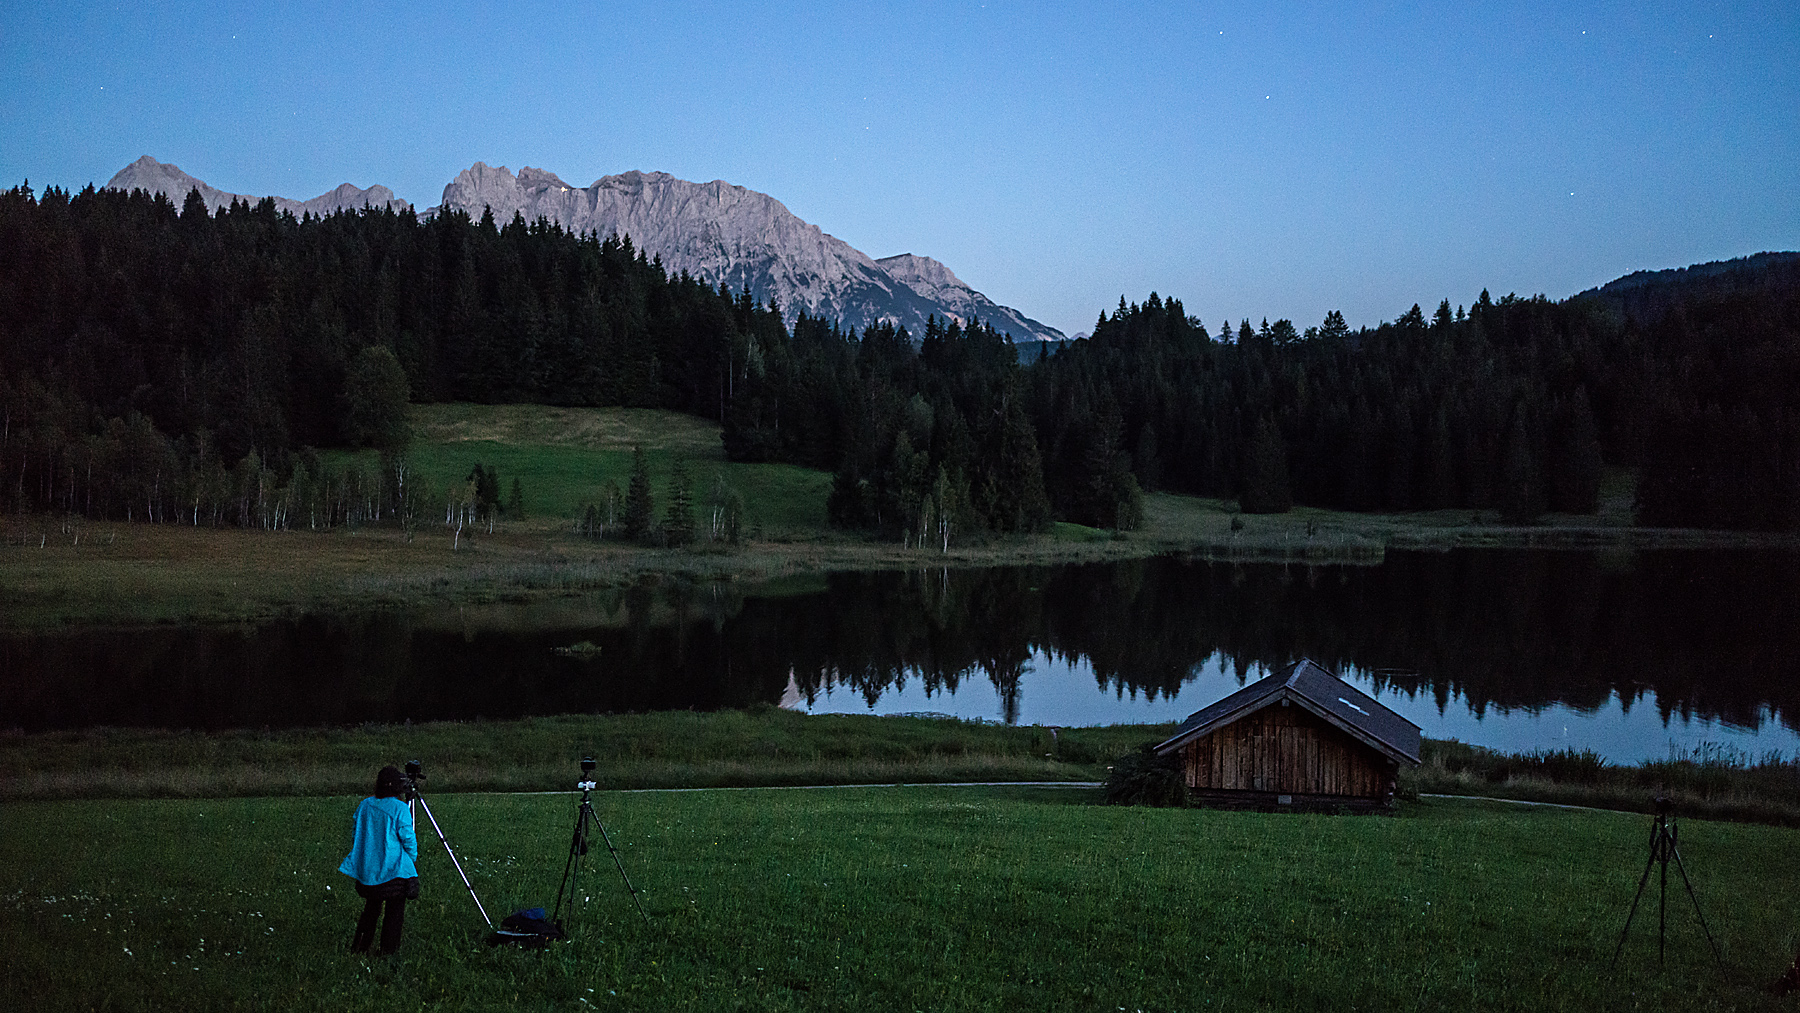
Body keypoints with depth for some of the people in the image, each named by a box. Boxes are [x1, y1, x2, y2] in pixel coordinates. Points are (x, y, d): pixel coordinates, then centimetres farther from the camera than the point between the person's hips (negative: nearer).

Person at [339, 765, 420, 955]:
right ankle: (388, 950, 8)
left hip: (367, 869, 6)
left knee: (371, 907, 20)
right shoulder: (400, 809, -14)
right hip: (394, 869, -6)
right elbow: (408, 840, -10)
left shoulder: (364, 805, 4)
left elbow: (355, 835, 11)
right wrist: (413, 860, 6)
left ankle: (359, 946, 20)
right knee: (395, 910, 6)